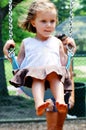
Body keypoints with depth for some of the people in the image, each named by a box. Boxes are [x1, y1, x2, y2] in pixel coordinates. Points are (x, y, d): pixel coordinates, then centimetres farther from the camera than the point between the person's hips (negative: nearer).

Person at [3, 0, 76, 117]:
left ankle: (60, 101, -57)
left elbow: (63, 63, 22)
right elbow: (18, 63, 24)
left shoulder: (57, 42, 27)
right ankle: (39, 104, -61)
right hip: (32, 72, 0)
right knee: (37, 77, -37)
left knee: (54, 74, -37)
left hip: (54, 72, 1)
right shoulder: (27, 43, 26)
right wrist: (8, 52, 11)